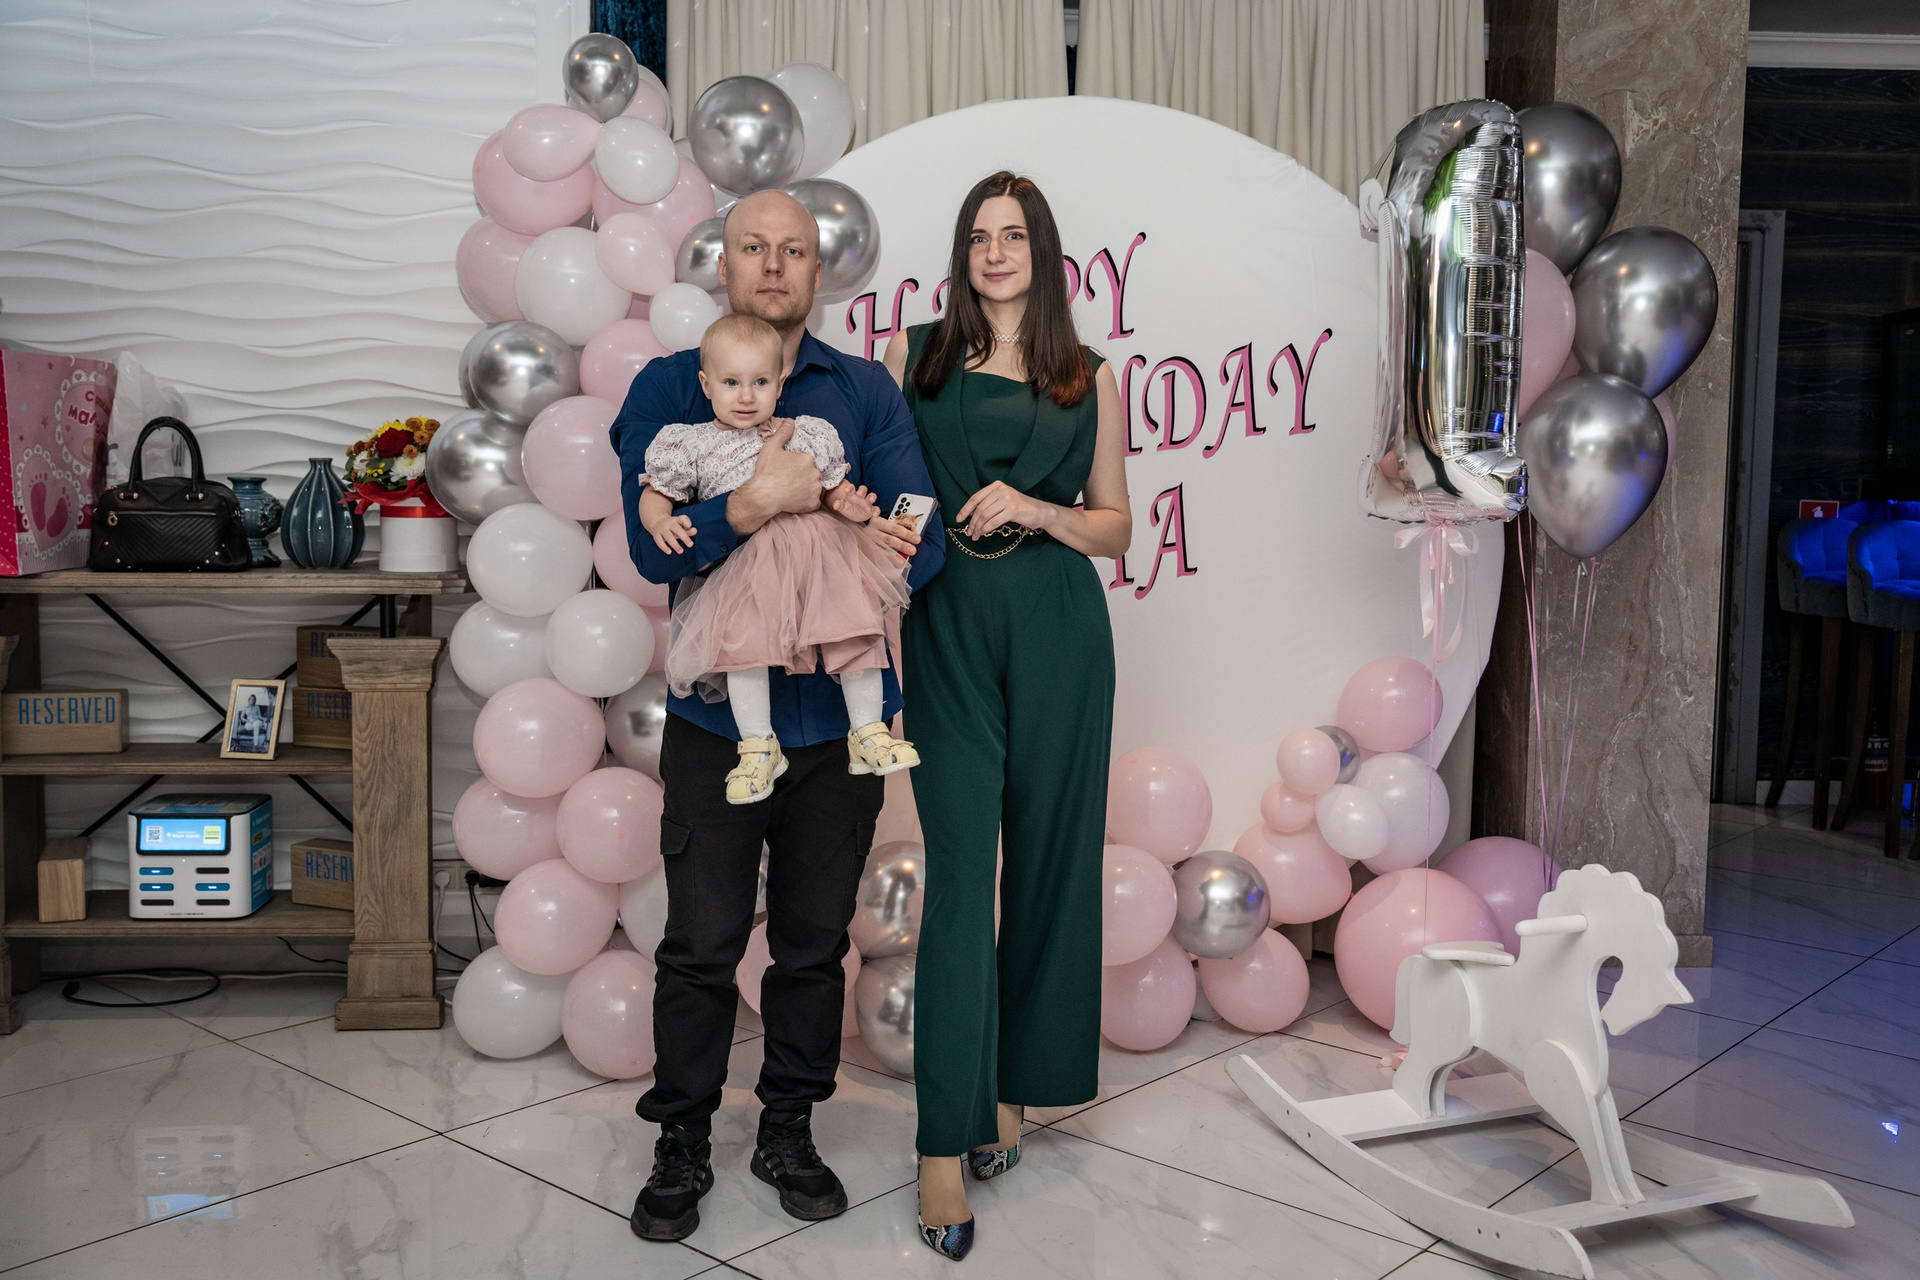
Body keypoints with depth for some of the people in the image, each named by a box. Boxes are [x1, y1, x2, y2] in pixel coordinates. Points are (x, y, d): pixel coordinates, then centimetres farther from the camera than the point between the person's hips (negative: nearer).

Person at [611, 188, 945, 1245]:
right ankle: (683, 1145, 24)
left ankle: (789, 1131, 30)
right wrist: (754, 507, -27)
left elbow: (919, 540, -2)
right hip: (717, 714, -1)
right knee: (701, 942, 5)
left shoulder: (866, 391, 6)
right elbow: (653, 548, -11)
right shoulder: (666, 388, 2)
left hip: (839, 712, 2)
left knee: (816, 938, 12)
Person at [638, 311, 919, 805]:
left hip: (822, 550, 2)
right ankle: (758, 744, -10)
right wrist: (661, 522, -8)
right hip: (747, 563, -2)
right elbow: (654, 495, 15)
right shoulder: (693, 444, 11)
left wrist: (851, 505, -4)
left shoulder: (808, 435, 15)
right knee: (743, 635, -23)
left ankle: (867, 731, 3)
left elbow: (836, 491, 20)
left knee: (859, 621, -10)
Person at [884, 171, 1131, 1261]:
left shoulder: (1091, 379, 8)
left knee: (1049, 859, 7)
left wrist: (1035, 509, -9)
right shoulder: (915, 355, 7)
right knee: (959, 872, -7)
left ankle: (1015, 1085, 26)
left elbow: (1117, 527, 9)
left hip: (1060, 636, 2)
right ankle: (947, 1143, -3)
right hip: (951, 633, -1)